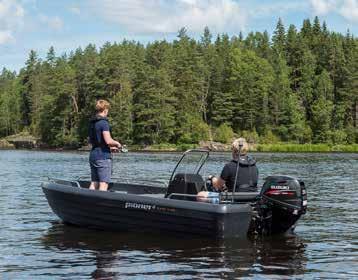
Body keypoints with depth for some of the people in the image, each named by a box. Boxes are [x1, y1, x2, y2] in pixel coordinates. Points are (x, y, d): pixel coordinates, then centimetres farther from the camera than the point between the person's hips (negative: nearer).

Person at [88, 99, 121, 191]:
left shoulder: (92, 123, 13)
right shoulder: (104, 122, -13)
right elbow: (108, 141, -22)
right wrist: (117, 143, 0)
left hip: (93, 154, 8)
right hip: (103, 156, -8)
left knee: (94, 183, 11)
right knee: (104, 184, -6)